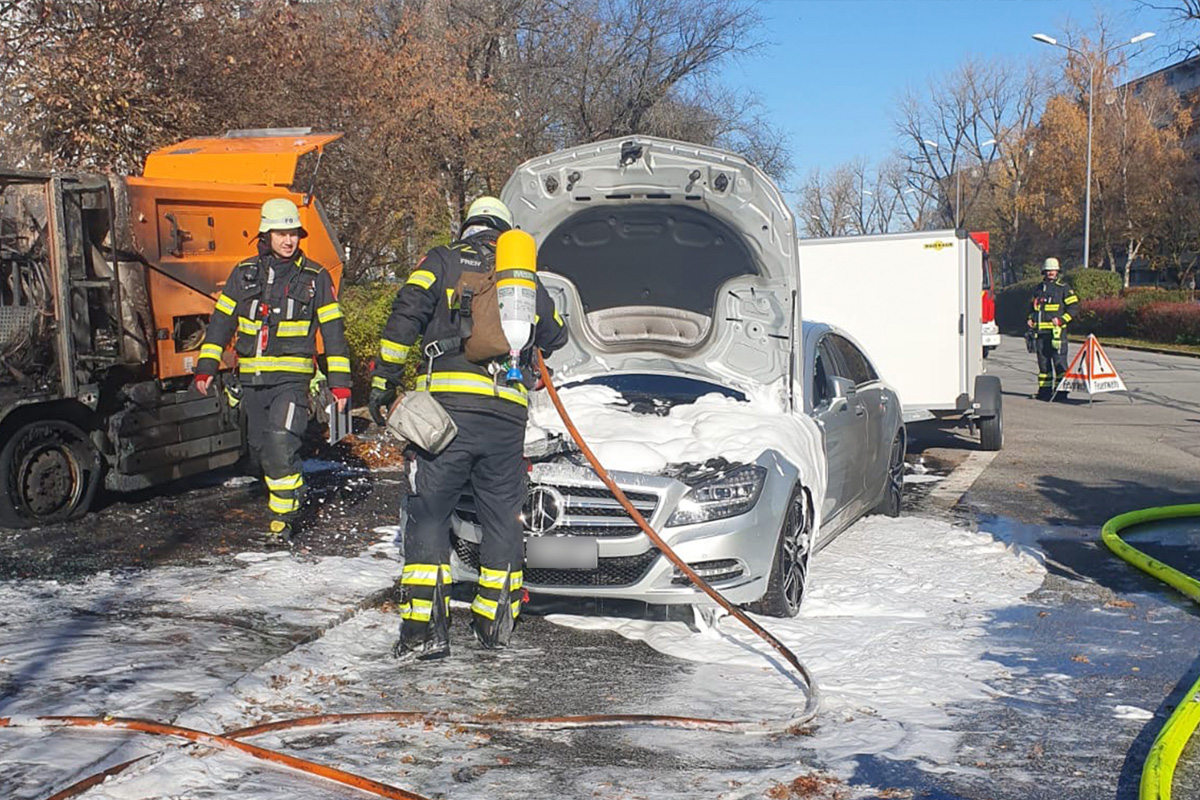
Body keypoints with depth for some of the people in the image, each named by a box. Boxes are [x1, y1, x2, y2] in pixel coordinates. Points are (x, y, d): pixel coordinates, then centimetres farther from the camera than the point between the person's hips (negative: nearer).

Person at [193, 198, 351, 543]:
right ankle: (287, 491, 35)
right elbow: (221, 320, 13)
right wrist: (206, 366, 6)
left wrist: (339, 381, -2)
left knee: (280, 444, -18)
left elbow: (333, 330, 3)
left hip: (292, 378, -4)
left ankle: (283, 518, -6)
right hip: (251, 378, 4)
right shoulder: (245, 273, 9)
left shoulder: (315, 277, 2)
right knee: (260, 450, 9)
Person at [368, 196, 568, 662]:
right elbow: (555, 336, 36)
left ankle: (425, 628, -4)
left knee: (428, 514, 2)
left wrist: (384, 381, 3)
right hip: (508, 413, 3)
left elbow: (404, 318, -1)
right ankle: (496, 622, 21)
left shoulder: (441, 262, 11)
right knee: (502, 518, 15)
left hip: (449, 403, -3)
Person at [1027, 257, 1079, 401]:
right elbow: (1032, 307, 28)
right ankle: (1044, 390, 13)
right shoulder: (1039, 288, 18)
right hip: (1040, 331, 5)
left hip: (1057, 330, -5)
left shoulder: (1064, 287, 2)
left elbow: (1072, 309, -1)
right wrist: (1030, 319, 9)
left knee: (1059, 361, -7)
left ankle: (1061, 390, -5)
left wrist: (1061, 320, -15)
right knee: (1043, 362, 8)